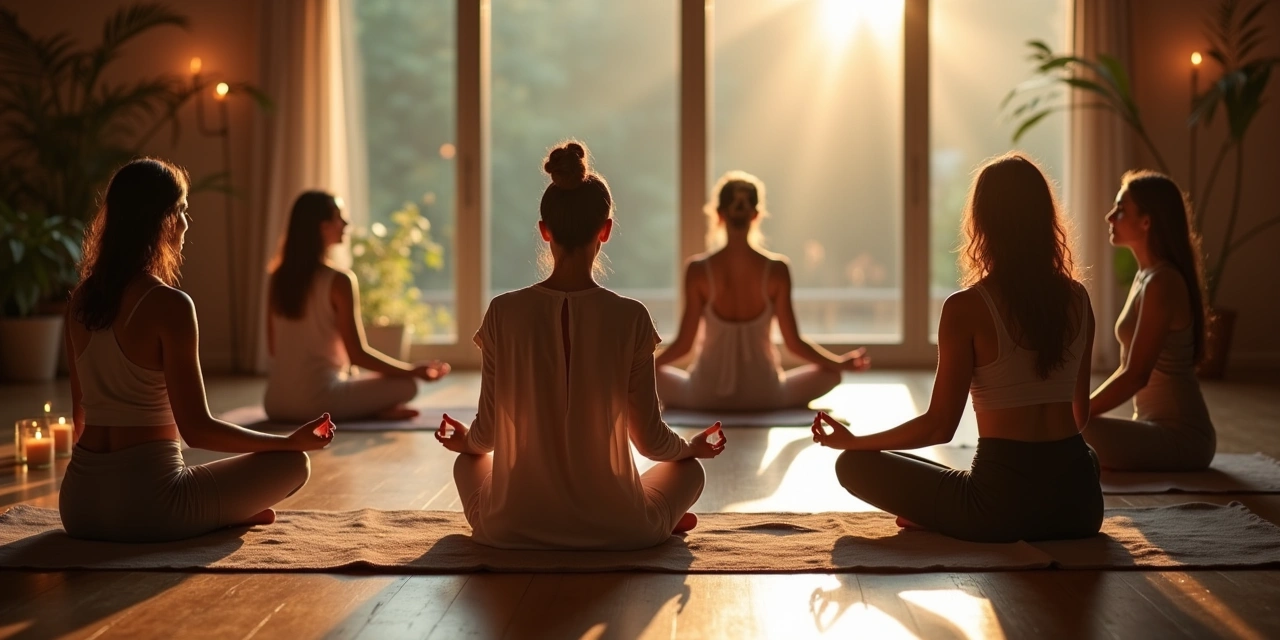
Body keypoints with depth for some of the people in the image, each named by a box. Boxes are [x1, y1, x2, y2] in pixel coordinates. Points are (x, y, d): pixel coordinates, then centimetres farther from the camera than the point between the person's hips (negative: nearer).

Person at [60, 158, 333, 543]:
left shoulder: (81, 299, 6)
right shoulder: (169, 305, -15)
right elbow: (196, 429, -15)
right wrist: (293, 441, -5)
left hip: (78, 503, 7)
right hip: (144, 503, -7)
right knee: (293, 463, 8)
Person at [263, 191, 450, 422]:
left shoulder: (278, 279, 7)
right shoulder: (339, 281, -12)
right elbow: (358, 354, -11)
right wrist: (413, 370, -1)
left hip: (276, 404, 6)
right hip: (319, 399, -5)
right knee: (407, 385, 11)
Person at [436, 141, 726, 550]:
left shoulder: (504, 313, -10)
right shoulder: (630, 318, -13)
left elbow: (485, 436, -2)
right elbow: (650, 439, -6)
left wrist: (464, 441, 22)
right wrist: (693, 446, 18)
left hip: (514, 528, 0)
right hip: (615, 529, 0)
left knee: (467, 462, 34)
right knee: (689, 467, 31)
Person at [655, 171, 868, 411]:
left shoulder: (698, 270, -10)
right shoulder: (777, 270, -10)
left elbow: (684, 343, -7)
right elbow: (794, 343, -6)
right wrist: (841, 363, 9)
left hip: (706, 395, 0)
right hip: (763, 396, 1)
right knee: (830, 372, 24)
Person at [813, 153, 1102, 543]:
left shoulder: (966, 308, -9)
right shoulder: (1077, 299, 6)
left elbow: (939, 427, -8)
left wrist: (851, 441, 7)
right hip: (1080, 505, 4)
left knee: (855, 465, 12)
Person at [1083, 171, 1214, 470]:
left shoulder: (1161, 283, -17)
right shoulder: (1147, 276, 12)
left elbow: (1135, 376, -22)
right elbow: (1132, 370, 16)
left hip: (1180, 437, -10)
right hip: (1165, 429, 10)